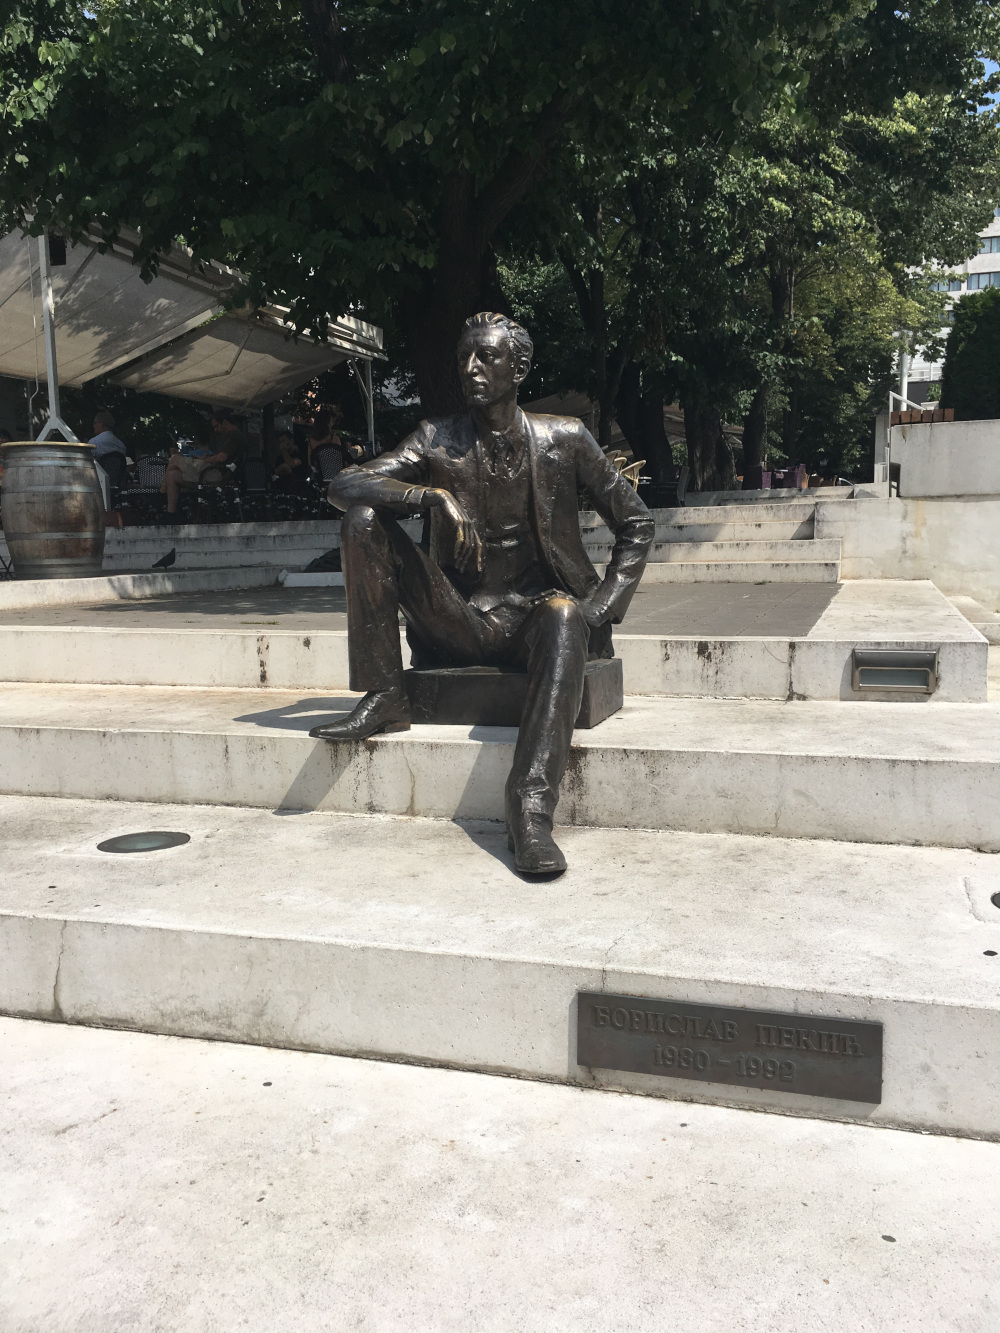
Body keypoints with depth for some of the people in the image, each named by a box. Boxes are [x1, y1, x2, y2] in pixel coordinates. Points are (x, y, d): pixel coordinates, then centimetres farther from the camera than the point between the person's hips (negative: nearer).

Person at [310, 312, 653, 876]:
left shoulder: (565, 439, 2)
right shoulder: (437, 441, 5)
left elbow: (636, 524, 7)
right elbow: (344, 484, -7)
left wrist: (601, 610, -6)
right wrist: (434, 495, -24)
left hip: (534, 618, -2)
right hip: (460, 624, 2)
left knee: (564, 618, -38)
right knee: (364, 520, -12)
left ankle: (531, 807, -44)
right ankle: (385, 698, -13)